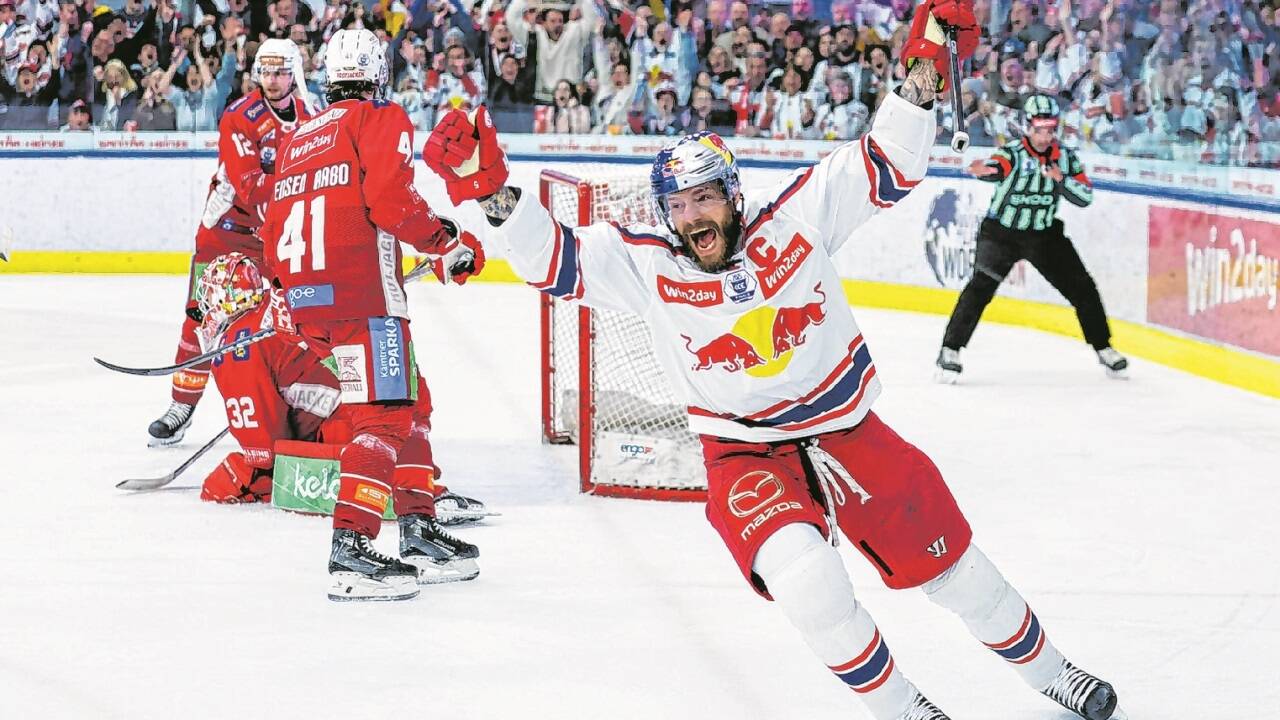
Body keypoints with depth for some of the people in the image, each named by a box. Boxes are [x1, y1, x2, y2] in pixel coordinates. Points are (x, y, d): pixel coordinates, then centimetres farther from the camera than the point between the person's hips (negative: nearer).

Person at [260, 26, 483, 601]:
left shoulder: (297, 137, 24)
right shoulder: (382, 119, 3)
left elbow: (275, 233, 24)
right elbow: (389, 199, -14)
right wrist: (447, 243, -1)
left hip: (304, 295, 8)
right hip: (359, 290, -8)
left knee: (408, 399, 21)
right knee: (384, 417, -11)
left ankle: (417, 529, 23)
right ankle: (351, 550, -25)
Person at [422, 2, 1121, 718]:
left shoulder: (795, 216, -12)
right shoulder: (646, 264, -13)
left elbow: (885, 167, -10)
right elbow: (553, 257, -20)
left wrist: (923, 77, -21)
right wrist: (494, 195, -35)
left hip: (848, 429, 1)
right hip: (747, 454, -1)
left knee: (951, 560, 10)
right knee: (802, 573, -28)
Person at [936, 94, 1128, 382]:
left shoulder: (1066, 157, -3)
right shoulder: (1013, 154, -19)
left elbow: (1085, 197, -4)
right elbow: (996, 168, -42)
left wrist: (1062, 180, -22)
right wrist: (984, 169, -67)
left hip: (1044, 234, 4)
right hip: (1001, 232, -4)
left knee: (1082, 288, 3)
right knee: (980, 287, -21)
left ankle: (1103, 349, 21)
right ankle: (950, 350, -13)